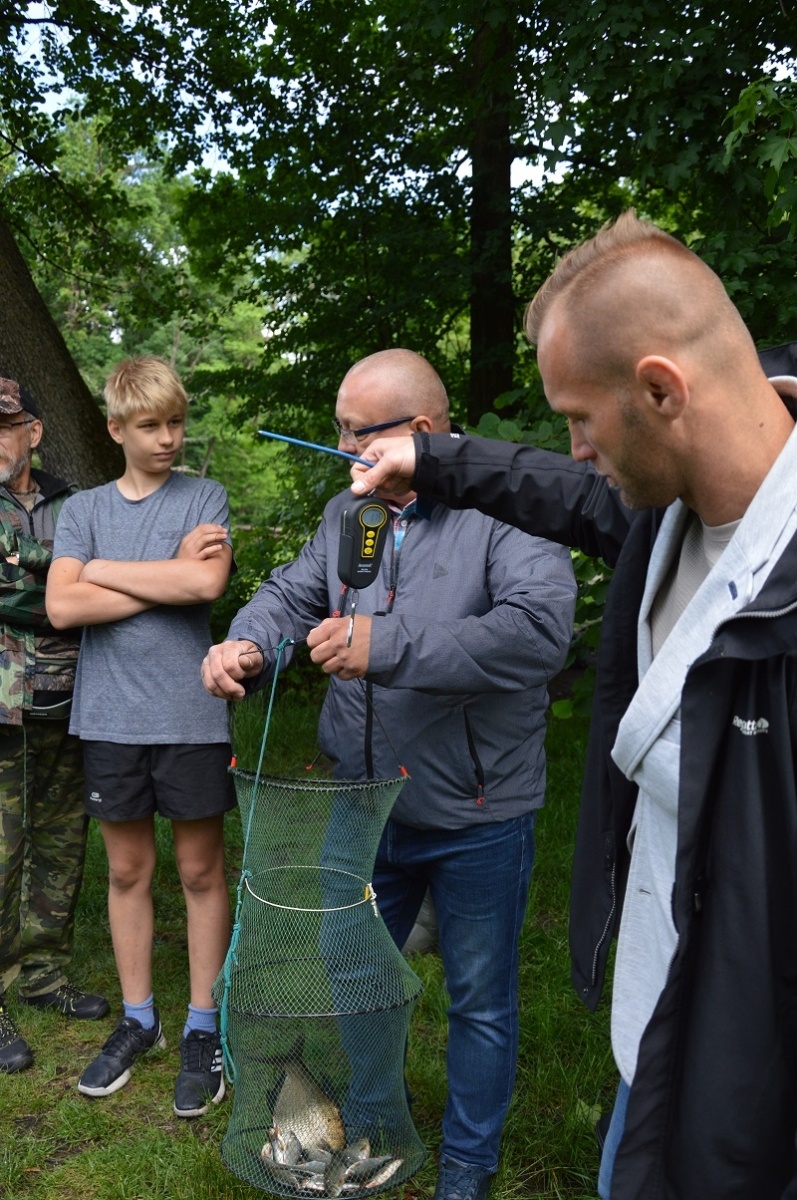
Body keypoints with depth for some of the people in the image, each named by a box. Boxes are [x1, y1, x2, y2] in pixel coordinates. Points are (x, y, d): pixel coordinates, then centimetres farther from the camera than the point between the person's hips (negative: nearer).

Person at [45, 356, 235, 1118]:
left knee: (201, 871, 8)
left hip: (190, 716, -2)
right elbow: (62, 606, -9)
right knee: (127, 871, 13)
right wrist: (169, 577, -12)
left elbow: (208, 581, -18)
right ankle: (137, 1020, 30)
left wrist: (102, 569, -8)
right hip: (111, 718, 2)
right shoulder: (83, 509, 6)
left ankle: (202, 1029, 22)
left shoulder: (203, 498, 1)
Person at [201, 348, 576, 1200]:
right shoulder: (347, 513, 4)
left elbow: (540, 628, -31)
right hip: (365, 805, 6)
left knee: (480, 1002, 15)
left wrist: (388, 648, -34)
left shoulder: (500, 510, -19)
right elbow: (293, 594, 7)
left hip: (475, 817, -5)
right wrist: (246, 646, -16)